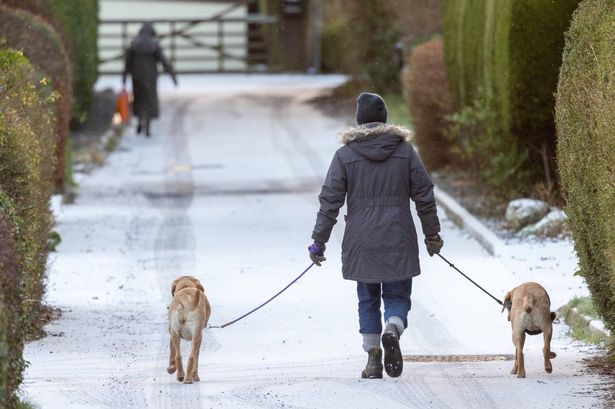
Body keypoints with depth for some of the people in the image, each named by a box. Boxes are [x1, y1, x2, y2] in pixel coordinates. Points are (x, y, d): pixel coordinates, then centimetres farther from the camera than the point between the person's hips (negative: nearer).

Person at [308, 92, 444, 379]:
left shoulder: (345, 155, -3)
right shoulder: (405, 151, 1)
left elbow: (329, 202, -4)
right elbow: (424, 196, 3)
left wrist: (319, 242, 2)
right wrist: (432, 235, 14)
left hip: (361, 243, 0)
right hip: (399, 242, 0)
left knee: (367, 300, 12)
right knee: (397, 296, 10)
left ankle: (373, 359, 9)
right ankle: (393, 330, -21)